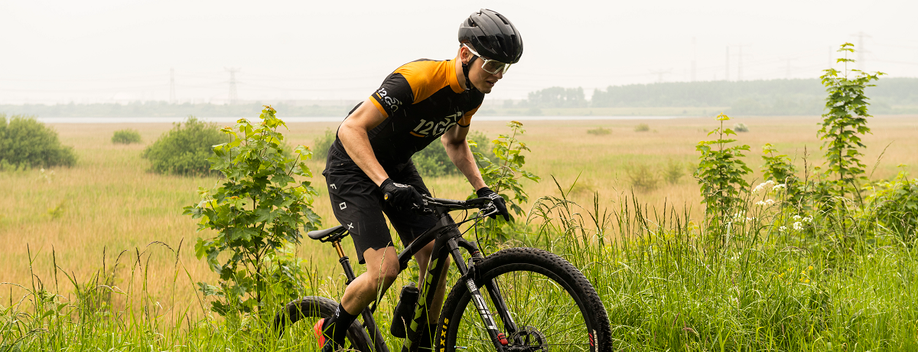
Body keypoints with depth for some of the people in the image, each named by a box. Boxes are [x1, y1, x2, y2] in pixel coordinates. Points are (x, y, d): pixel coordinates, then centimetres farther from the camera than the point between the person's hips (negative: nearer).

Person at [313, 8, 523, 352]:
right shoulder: (417, 79, -33)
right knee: (385, 269, -19)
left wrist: (482, 189, 0)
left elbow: (455, 142, 14)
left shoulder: (472, 94, -7)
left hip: (397, 166, 8)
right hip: (353, 167, -8)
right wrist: (386, 185, -46)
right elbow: (351, 129, -36)